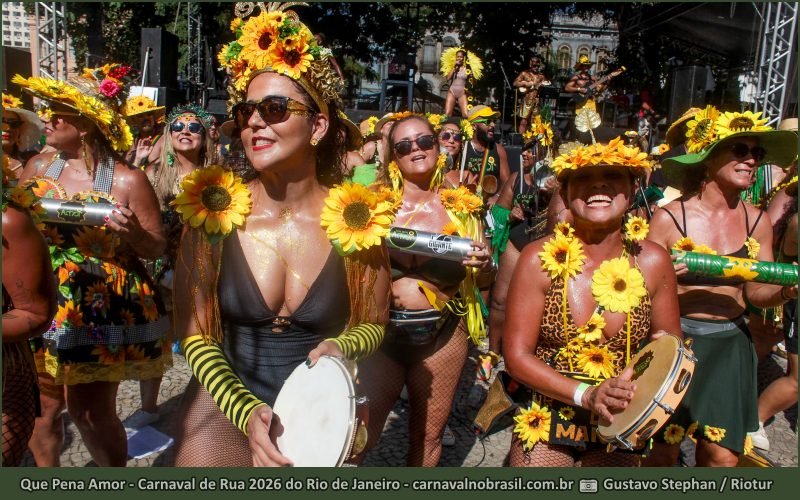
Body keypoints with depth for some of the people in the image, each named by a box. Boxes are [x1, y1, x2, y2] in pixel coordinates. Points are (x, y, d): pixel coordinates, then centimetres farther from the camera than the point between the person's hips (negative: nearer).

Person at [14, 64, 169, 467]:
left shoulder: (127, 181, -12)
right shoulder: (37, 167, 3)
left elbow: (155, 249, -5)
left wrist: (132, 231, -25)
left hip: (103, 313, -4)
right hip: (44, 308, 5)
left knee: (92, 412, 4)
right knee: (41, 408, 13)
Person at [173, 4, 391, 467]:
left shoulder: (357, 220, -13)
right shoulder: (213, 211, -12)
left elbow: (373, 325, 0)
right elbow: (195, 335, -8)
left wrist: (338, 347, -21)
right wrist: (247, 413, -19)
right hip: (226, 408, 0)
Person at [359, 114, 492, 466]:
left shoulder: (462, 208, 3)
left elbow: (481, 276, 12)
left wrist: (483, 263, -9)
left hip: (442, 336, 2)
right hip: (383, 330, -1)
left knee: (428, 436, 14)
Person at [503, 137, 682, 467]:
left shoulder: (652, 262, -8)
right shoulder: (540, 259, -15)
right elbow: (517, 356, -14)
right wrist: (586, 394, -23)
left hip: (620, 425, 2)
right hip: (546, 422, -2)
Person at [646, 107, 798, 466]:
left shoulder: (757, 221, 2)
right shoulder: (669, 218, -11)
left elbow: (757, 292, 8)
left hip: (729, 345, 4)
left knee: (722, 456, 8)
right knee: (662, 450, 4)